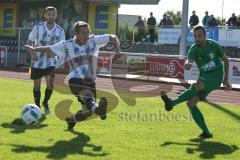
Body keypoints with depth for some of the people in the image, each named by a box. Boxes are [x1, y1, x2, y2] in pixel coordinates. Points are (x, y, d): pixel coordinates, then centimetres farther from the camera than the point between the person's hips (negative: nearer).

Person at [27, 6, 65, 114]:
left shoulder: (60, 31, -6)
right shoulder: (38, 28, -9)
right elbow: (30, 42, -1)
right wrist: (32, 53, -17)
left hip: (51, 62, 0)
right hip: (37, 62, 0)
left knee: (50, 84, -11)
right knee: (37, 85, 7)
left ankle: (45, 102, 16)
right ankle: (37, 106, 27)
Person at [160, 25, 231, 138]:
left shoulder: (213, 45, -6)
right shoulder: (193, 50, -5)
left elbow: (225, 60, 8)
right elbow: (189, 61, -27)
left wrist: (225, 80, 4)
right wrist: (187, 65, -54)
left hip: (216, 76, -4)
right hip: (204, 78, 4)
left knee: (196, 86, -34)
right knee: (191, 103, -12)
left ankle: (172, 103, -35)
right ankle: (206, 133, -8)